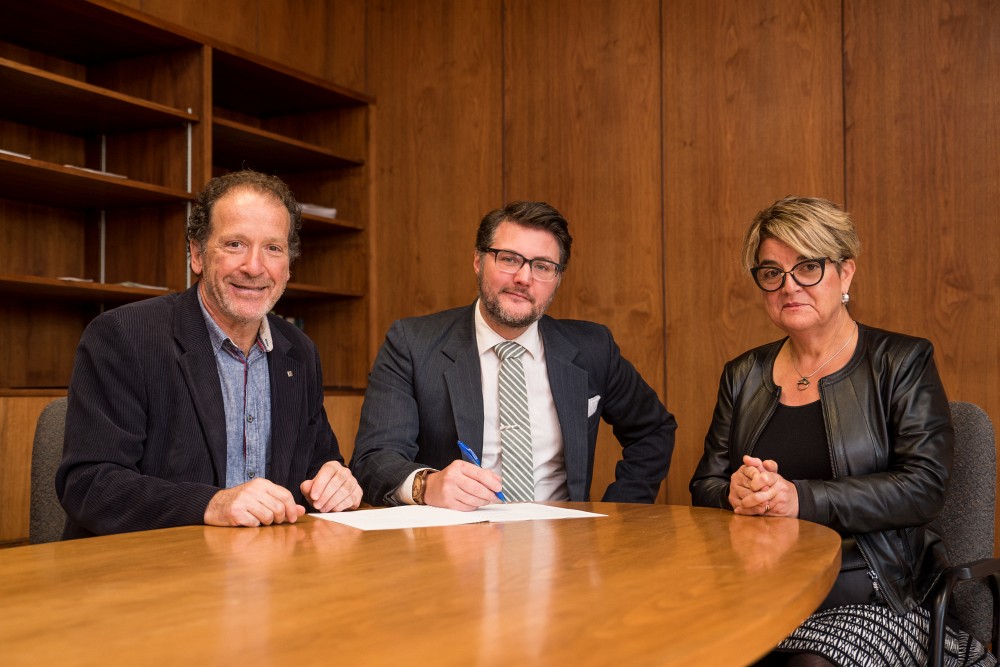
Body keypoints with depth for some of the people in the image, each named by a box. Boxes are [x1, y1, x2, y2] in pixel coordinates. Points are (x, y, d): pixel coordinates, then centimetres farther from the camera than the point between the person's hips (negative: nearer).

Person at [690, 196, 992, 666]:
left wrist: (801, 498, -18)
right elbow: (704, 488, 15)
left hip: (868, 601, -3)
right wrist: (737, 495, -10)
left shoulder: (902, 363, 4)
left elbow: (925, 487, -8)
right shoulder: (744, 376, 15)